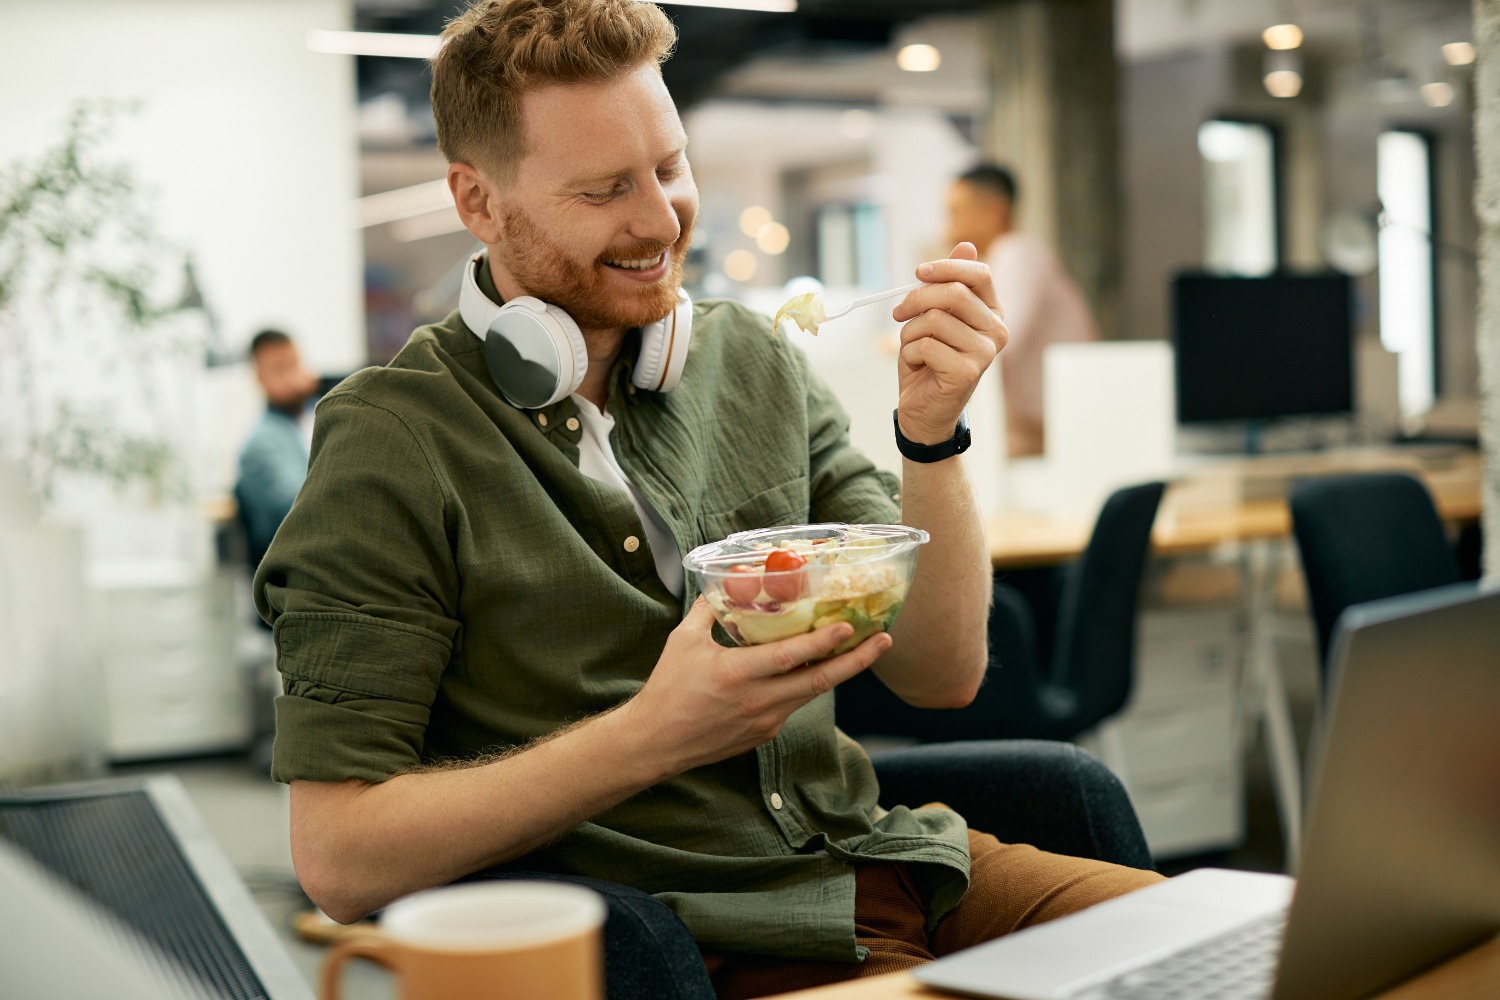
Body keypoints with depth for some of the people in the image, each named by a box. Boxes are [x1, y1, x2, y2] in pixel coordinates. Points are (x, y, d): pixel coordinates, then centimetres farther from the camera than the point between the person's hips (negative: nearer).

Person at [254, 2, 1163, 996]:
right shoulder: (392, 447, -9)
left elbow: (943, 675, 6)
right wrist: (654, 734, -21)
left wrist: (932, 434, -10)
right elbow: (339, 858, -12)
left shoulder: (755, 361, 7)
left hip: (881, 855, 6)